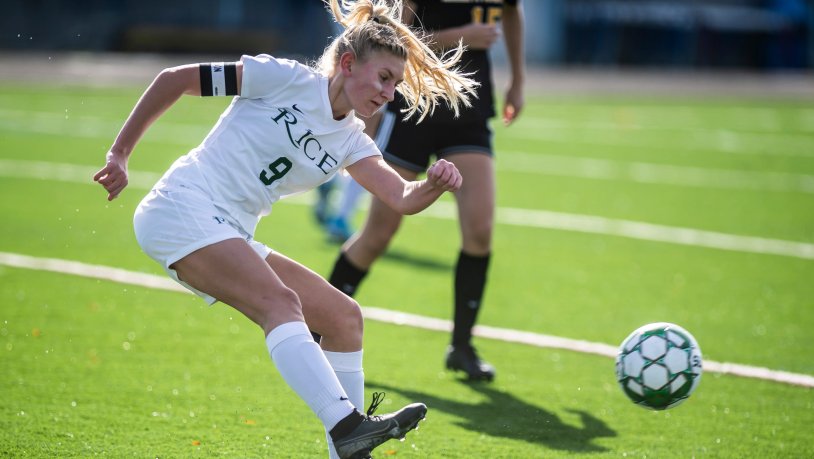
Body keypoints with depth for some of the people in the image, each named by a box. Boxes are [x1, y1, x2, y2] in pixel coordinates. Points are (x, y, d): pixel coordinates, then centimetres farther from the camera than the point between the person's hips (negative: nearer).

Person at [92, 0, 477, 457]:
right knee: (280, 301, -30)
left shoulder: (350, 143, 12)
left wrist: (435, 185, -26)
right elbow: (174, 79, -4)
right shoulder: (285, 78, -8)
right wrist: (119, 154, -3)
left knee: (344, 316, 3)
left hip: (230, 237, 8)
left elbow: (404, 199, -3)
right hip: (183, 209, -8)